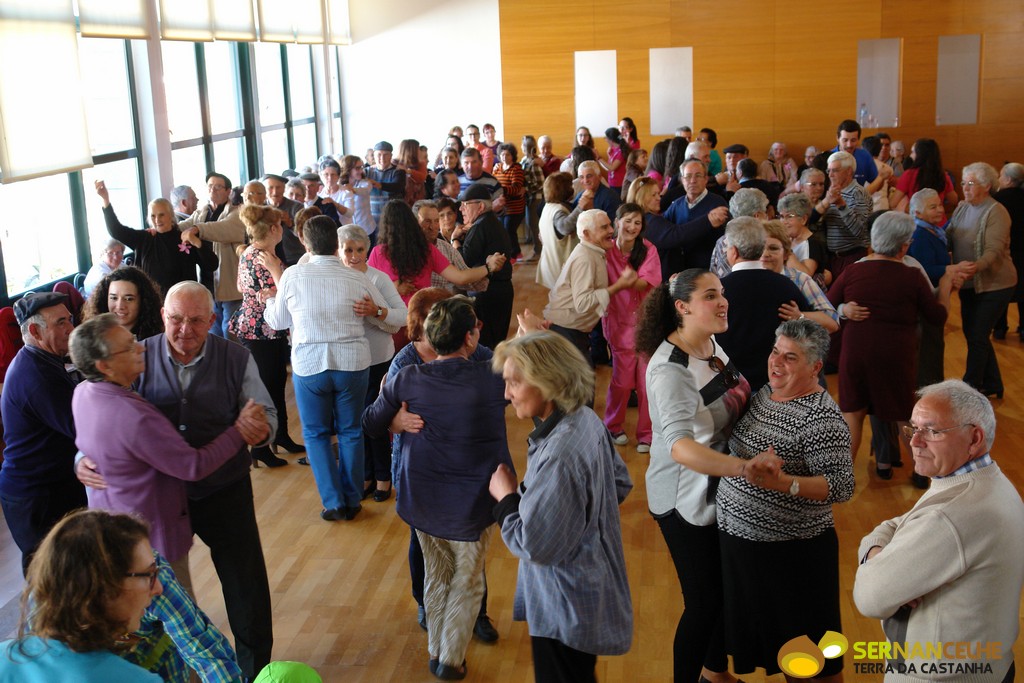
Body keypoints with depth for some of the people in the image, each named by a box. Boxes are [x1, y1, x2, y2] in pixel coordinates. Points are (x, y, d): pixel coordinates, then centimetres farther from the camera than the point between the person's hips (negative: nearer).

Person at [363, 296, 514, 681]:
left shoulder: (407, 380, -13)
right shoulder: (492, 381, -18)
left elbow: (371, 425, 1)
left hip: (421, 501, 3)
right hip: (470, 505, -3)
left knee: (436, 576, 24)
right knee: (467, 584, 18)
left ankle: (436, 651, 37)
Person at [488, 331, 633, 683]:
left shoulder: (558, 457, -34)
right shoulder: (586, 419, -4)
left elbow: (533, 546, -28)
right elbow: (621, 483, 10)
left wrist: (506, 496, -14)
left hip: (567, 611, -9)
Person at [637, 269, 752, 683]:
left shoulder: (712, 344, -3)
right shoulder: (669, 369, -28)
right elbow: (679, 444, -43)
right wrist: (742, 467, -55)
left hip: (723, 491, 8)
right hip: (685, 503, -8)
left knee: (728, 588, 22)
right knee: (704, 602, 4)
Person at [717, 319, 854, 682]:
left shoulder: (822, 418, -22)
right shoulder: (764, 392, 4)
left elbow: (842, 487, -26)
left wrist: (781, 482, -37)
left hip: (792, 552, -8)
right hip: (740, 539, 8)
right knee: (767, 637, 23)